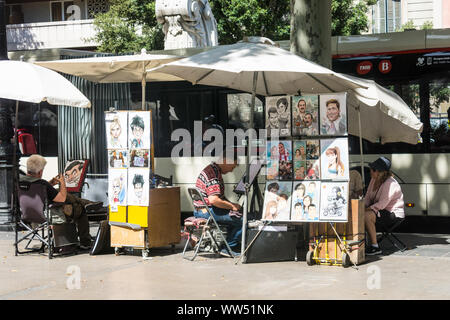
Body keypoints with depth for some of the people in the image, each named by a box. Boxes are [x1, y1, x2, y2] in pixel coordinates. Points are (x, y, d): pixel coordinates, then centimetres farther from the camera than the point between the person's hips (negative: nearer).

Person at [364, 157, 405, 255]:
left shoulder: (390, 184, -22)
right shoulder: (374, 180, 6)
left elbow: (381, 204, -26)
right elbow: (368, 197, 11)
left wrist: (367, 209, -22)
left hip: (393, 213, -9)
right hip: (380, 210, 9)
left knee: (367, 215, -32)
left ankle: (375, 247, -24)